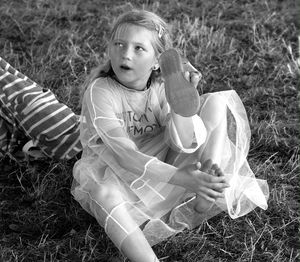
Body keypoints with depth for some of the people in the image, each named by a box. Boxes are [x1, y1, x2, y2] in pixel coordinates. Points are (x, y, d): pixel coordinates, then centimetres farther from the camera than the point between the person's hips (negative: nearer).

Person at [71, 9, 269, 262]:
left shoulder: (162, 89, -9)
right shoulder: (100, 91, -21)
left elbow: (185, 145, -23)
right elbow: (123, 154, -31)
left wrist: (181, 100, -42)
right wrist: (184, 179, -41)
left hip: (160, 167, 4)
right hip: (113, 173, -4)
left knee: (217, 104, -9)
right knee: (104, 194, -42)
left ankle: (205, 199, -22)